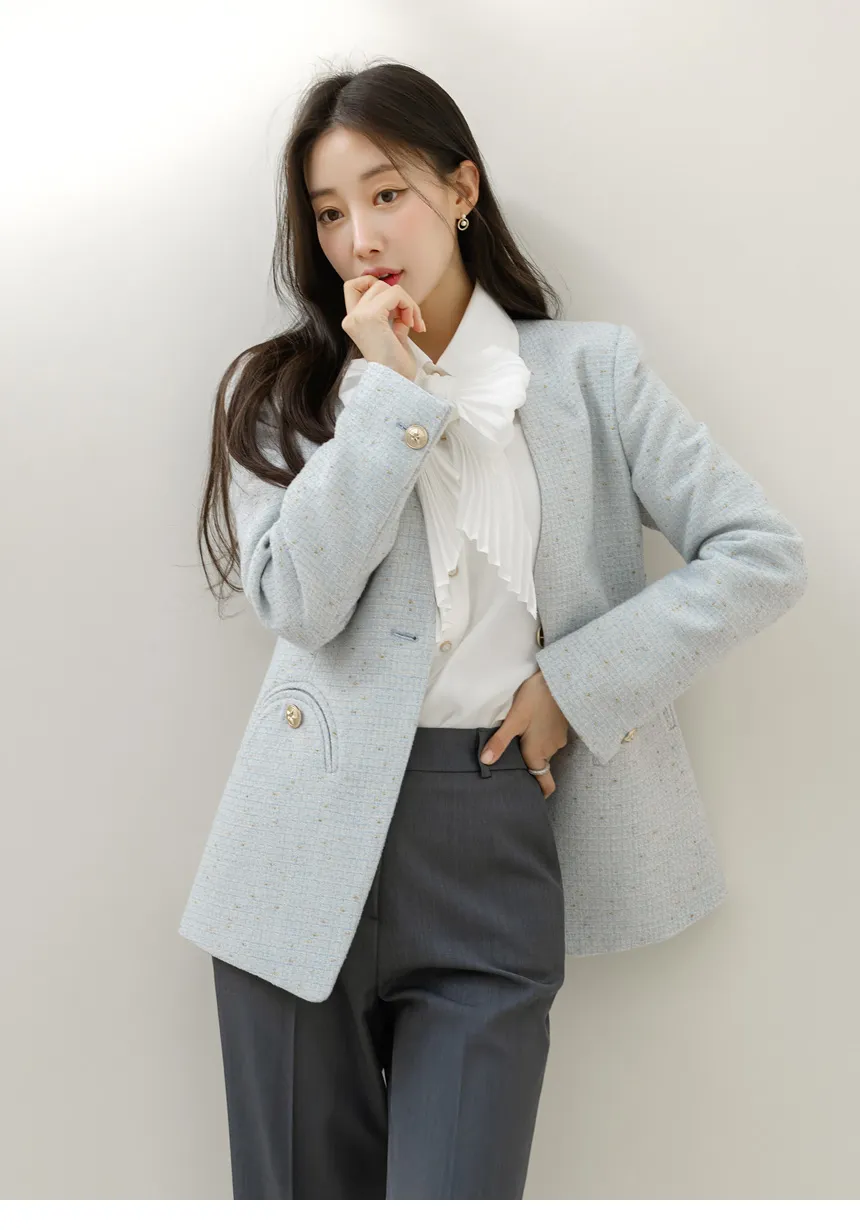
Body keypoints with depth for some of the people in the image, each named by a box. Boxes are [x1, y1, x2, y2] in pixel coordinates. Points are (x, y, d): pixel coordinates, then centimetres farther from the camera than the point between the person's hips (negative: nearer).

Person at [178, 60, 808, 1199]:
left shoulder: (591, 368, 5)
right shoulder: (282, 393, 7)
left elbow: (763, 554, -1)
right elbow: (300, 601, -10)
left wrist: (580, 682, -7)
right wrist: (390, 389, -10)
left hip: (501, 847, -1)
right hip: (316, 840, 1)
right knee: (306, 1192, 13)